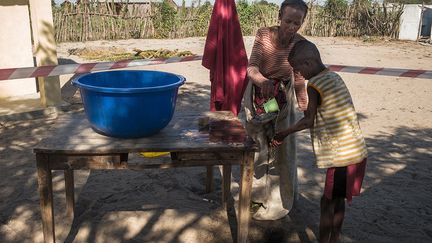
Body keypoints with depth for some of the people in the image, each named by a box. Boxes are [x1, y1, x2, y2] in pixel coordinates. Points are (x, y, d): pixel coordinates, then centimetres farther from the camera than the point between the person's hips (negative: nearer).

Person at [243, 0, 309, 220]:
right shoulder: (263, 35, -21)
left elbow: (299, 80, -5)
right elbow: (251, 67, -31)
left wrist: (306, 108, -1)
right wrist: (262, 80, -52)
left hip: (283, 98, -1)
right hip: (257, 96, 1)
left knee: (281, 147, 0)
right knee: (258, 146, 16)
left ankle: (279, 203, 15)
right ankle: (259, 191, 39)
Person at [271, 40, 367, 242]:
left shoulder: (314, 85, -15)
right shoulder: (334, 77, 10)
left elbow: (309, 120, -9)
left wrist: (283, 134, 3)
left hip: (343, 156, -9)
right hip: (355, 151, 9)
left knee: (328, 202, 4)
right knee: (337, 200, 18)